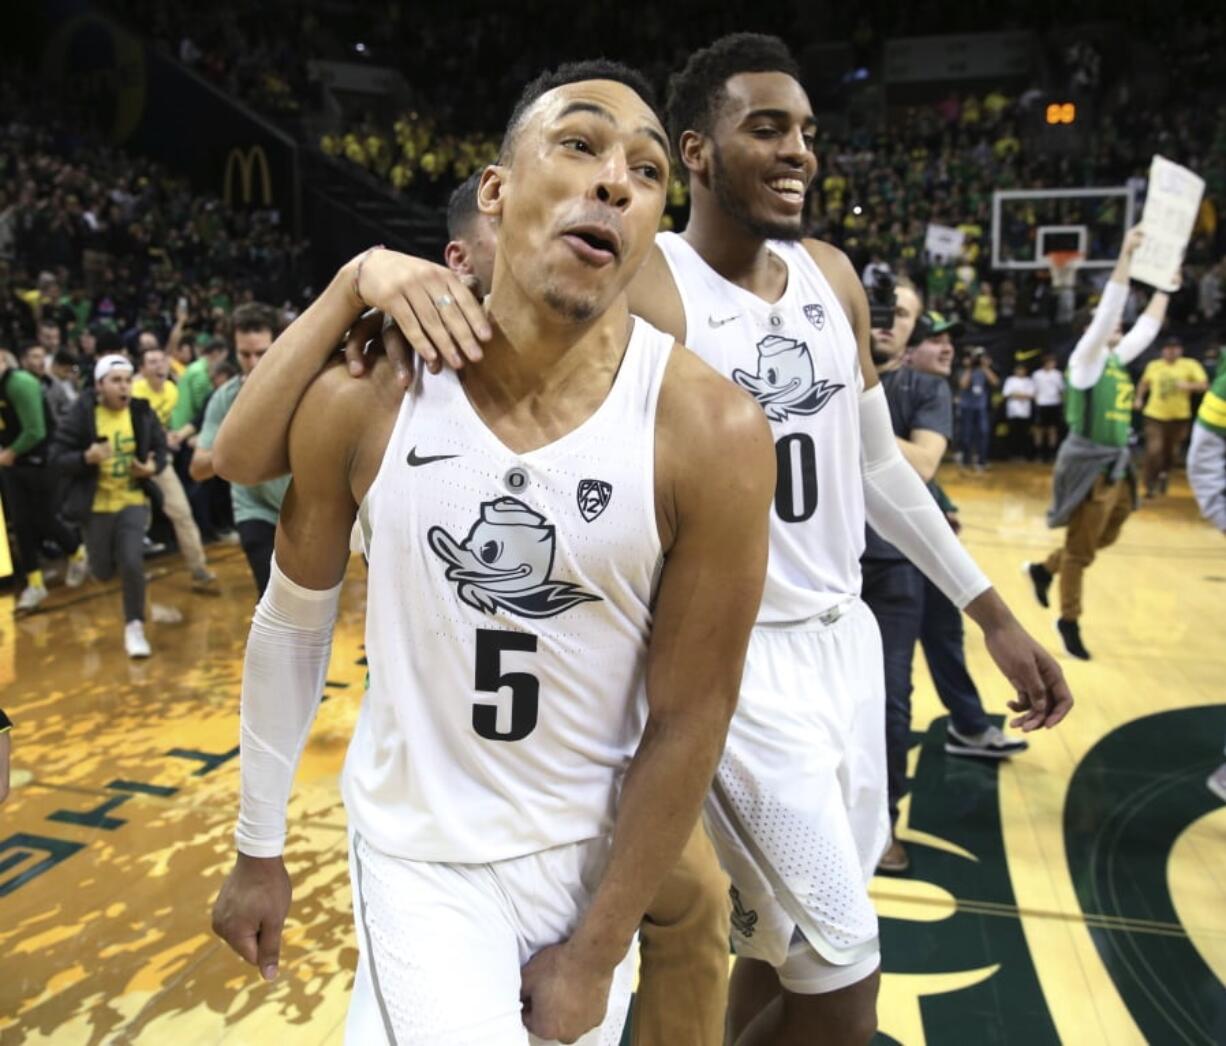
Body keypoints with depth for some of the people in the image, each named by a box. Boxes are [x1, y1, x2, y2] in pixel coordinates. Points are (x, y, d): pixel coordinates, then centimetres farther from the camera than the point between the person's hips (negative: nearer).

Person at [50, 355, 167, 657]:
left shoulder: (143, 412, -5)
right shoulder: (81, 415, -12)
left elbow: (160, 447, 6)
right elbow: (57, 456, -11)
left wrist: (153, 467, -14)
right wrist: (86, 457, -30)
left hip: (134, 500, 1)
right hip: (97, 505, 0)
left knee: (132, 562, -15)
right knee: (103, 572, 10)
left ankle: (134, 627, 3)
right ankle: (106, 554, 51)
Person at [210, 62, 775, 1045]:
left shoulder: (712, 432, -21)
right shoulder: (360, 399, -15)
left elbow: (688, 722, -13)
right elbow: (294, 624, 0)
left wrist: (595, 955, -6)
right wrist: (259, 848, 9)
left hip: (591, 849, 1)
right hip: (413, 848, 0)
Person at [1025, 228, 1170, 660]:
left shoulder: (1118, 359, 13)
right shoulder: (1086, 359, -10)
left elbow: (1148, 325, 25)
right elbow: (1108, 309, -19)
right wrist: (1125, 255, -21)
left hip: (1116, 465, 8)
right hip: (1088, 465, -8)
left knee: (1105, 538, 16)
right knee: (1080, 548, 1)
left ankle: (1044, 569, 35)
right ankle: (1069, 621, 14)